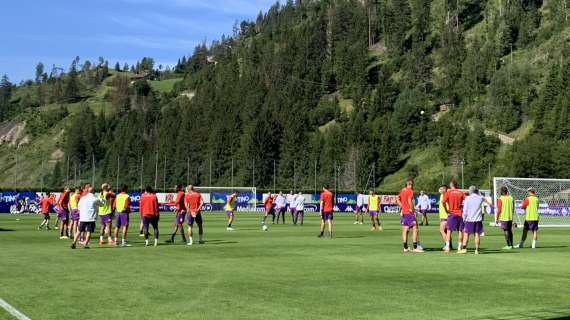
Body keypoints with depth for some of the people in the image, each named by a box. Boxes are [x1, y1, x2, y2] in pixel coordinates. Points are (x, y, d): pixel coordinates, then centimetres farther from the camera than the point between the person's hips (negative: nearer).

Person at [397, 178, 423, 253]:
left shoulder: (402, 190, 11)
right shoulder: (410, 191, -12)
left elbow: (397, 199, 18)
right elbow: (409, 201, -24)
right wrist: (412, 209, -13)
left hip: (404, 212, 8)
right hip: (410, 212, -8)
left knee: (405, 230, 10)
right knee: (415, 229, -6)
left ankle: (405, 248, 14)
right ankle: (415, 247, -10)